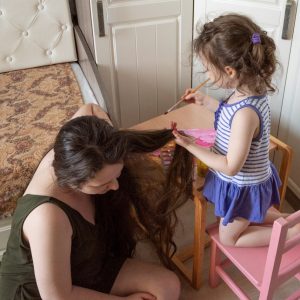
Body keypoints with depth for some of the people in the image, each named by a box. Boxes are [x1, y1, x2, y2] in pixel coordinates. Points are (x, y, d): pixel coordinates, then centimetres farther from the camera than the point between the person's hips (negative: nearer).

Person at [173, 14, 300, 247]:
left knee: (229, 238, 17)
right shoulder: (252, 89, -11)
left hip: (243, 187, -8)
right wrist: (205, 101, 5)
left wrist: (190, 145, -25)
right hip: (251, 180, 8)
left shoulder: (246, 112, -38)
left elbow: (230, 167, -30)